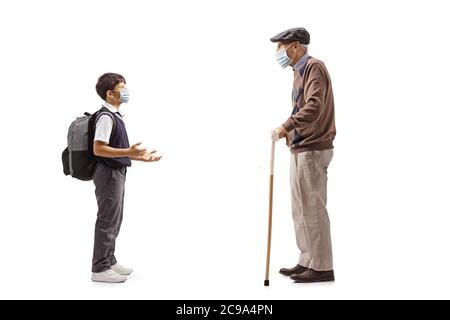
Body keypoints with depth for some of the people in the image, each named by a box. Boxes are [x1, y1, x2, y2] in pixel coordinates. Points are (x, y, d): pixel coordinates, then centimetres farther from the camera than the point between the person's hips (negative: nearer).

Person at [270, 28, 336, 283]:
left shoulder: (314, 67, -9)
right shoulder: (300, 71, 18)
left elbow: (314, 106, -23)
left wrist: (287, 126, -30)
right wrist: (290, 132, 14)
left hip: (312, 150, -10)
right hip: (300, 149, 10)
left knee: (313, 208, -5)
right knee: (301, 209, 13)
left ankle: (323, 267, 5)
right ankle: (308, 261, 22)